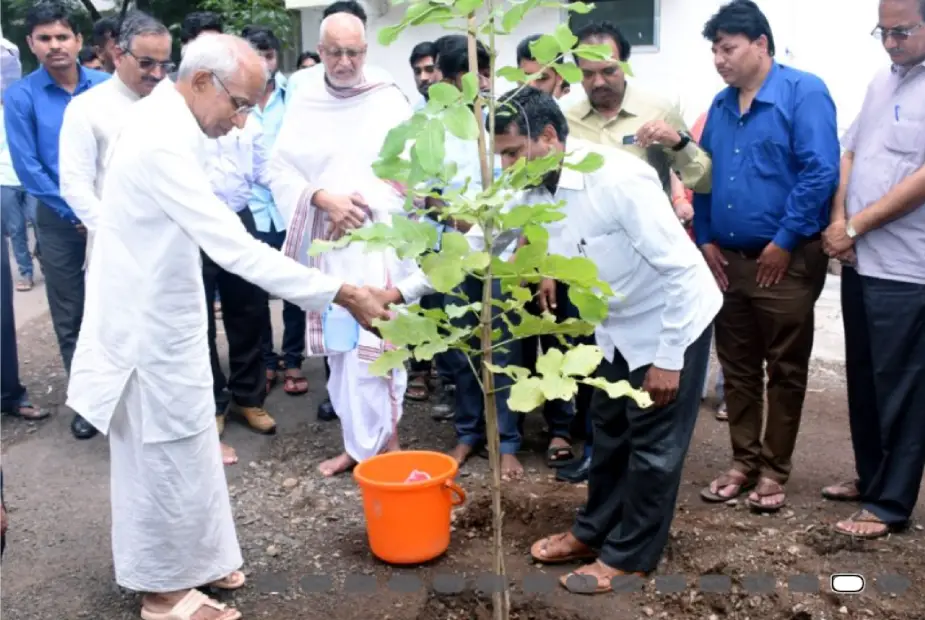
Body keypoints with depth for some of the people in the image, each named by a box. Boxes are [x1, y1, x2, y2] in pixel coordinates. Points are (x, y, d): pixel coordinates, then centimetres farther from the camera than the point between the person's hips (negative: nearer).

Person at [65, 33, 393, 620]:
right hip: (149, 326, -10)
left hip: (163, 317, 10)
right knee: (166, 458, 4)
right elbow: (235, 246, -34)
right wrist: (340, 292, -33)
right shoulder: (161, 143, -28)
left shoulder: (165, 124, 5)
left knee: (183, 451, 20)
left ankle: (187, 559, 36)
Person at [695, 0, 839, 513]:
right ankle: (744, 461, 24)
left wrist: (785, 242, -17)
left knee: (784, 371, 5)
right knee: (737, 368, 12)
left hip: (786, 260, -6)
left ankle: (775, 470, 17)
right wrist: (705, 239, 5)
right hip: (728, 260, 6)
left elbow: (821, 171, -17)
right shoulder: (720, 106, 11)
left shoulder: (803, 92, -9)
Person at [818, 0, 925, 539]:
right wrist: (838, 221, -2)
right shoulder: (881, 83, 14)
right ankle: (870, 477, 31)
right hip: (861, 262, 7)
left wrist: (856, 227, -13)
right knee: (864, 379, 16)